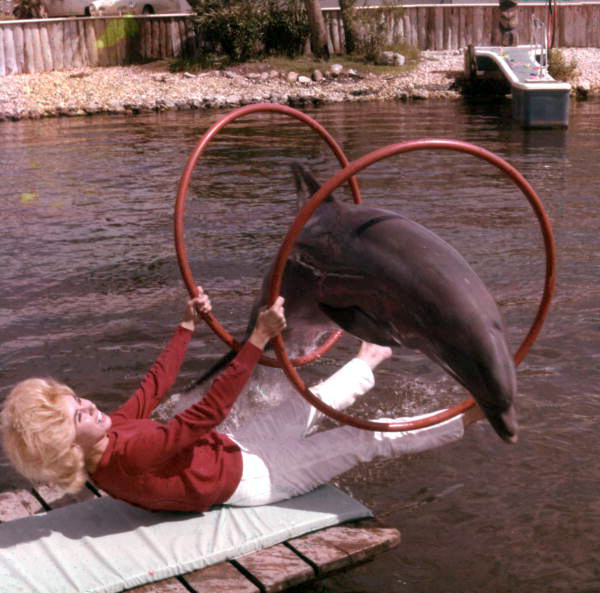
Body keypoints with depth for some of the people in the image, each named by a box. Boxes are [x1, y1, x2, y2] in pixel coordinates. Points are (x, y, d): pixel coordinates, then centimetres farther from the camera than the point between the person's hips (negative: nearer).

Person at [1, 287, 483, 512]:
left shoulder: (111, 435, -10)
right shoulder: (127, 456, -38)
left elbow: (155, 386, 2)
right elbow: (208, 413, -42)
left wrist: (188, 326, 10)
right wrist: (258, 339, -44)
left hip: (232, 454, 8)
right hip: (250, 479, -8)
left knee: (313, 404, 22)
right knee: (367, 441, -1)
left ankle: (365, 365, 53)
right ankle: (465, 419, 14)